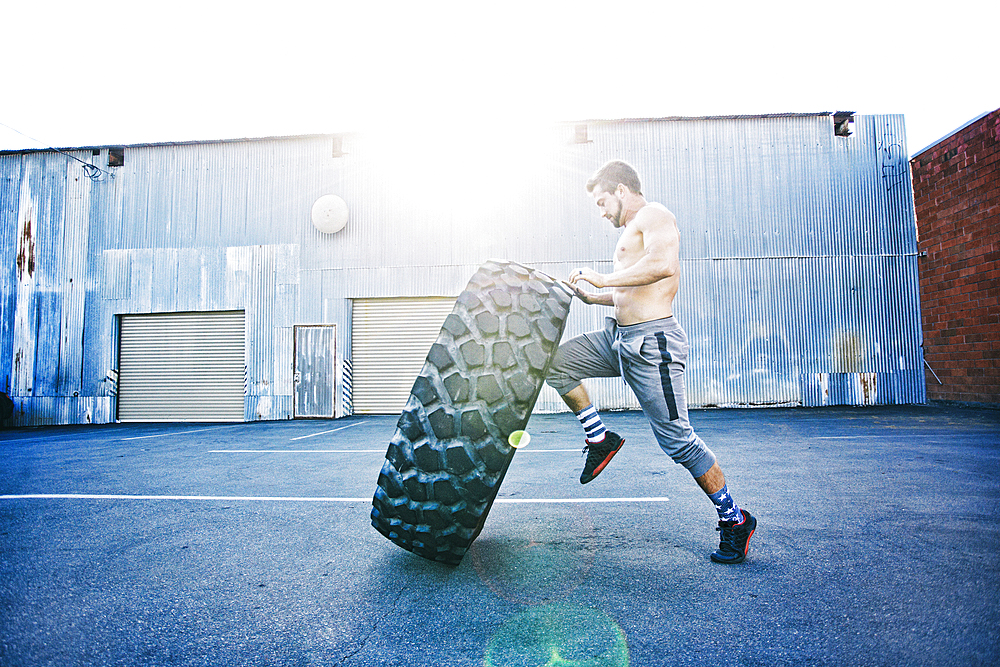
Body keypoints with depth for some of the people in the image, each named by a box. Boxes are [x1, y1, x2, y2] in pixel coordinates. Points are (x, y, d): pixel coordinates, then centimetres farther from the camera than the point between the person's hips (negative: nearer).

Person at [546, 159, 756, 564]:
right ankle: (599, 439, 14)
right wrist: (594, 298, 20)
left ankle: (735, 520, 15)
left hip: (651, 341, -10)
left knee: (677, 440, -4)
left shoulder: (654, 215, -6)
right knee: (555, 361, 5)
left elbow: (663, 264, -28)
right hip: (619, 337, 10)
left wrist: (602, 279, -19)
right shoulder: (633, 229, 23)